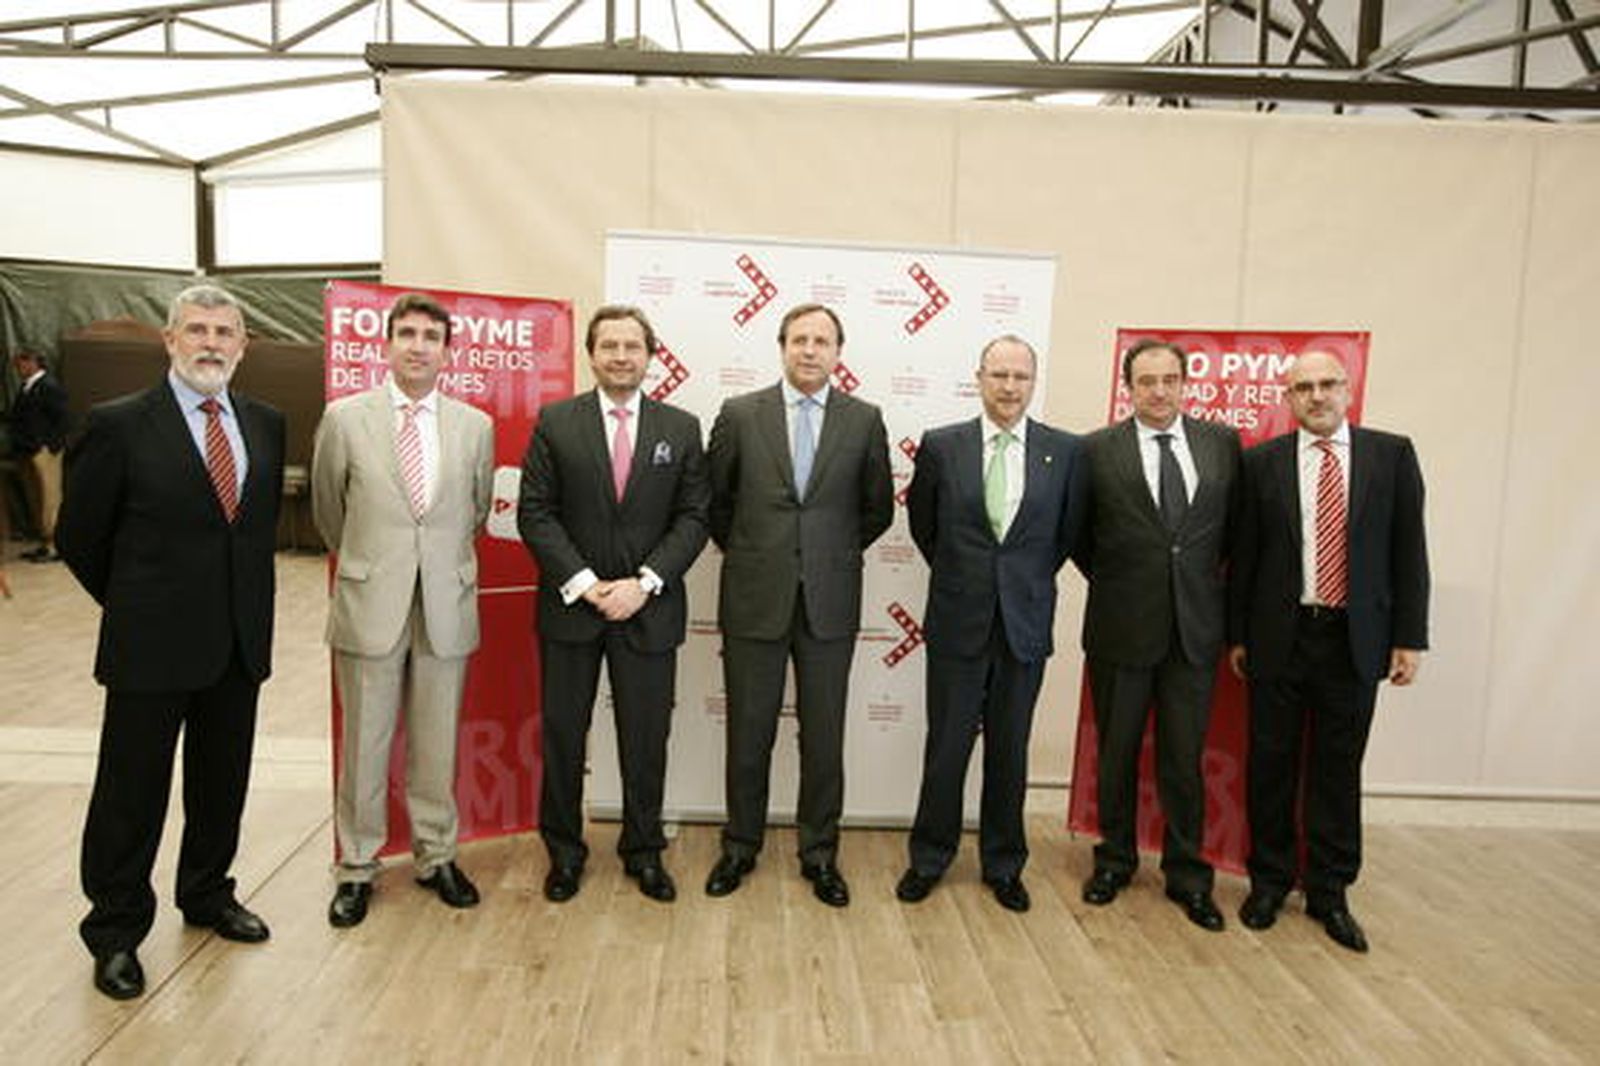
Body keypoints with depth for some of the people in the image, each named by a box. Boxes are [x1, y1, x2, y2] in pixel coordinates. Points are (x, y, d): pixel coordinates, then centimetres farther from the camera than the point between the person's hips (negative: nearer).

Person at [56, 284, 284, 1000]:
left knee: (222, 784, 18)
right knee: (131, 793, 8)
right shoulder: (121, 424, -9)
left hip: (240, 641, 4)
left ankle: (207, 895, 38)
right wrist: (133, 604, 7)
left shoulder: (265, 425, 5)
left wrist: (244, 602, 12)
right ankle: (116, 931, 27)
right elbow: (79, 535, -1)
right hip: (152, 645, -4)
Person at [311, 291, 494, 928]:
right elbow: (327, 511, 11)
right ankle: (357, 868, 25)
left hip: (447, 606, 1)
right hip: (370, 605, -1)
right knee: (363, 745, 8)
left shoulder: (475, 426, 3)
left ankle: (435, 857, 28)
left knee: (437, 745, 11)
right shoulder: (346, 418, -1)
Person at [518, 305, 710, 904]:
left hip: (650, 609, 0)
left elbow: (693, 517, 0)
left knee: (646, 739, 9)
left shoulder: (681, 428, 4)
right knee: (562, 735, 10)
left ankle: (643, 851, 27)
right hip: (570, 606, 0)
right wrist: (583, 583, -12)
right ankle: (564, 852, 27)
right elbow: (535, 514, -3)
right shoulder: (555, 423, 2)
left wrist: (644, 583, -12)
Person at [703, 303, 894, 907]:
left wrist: (838, 554, 10)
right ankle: (741, 845, 29)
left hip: (829, 602, 1)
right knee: (748, 733, 10)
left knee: (824, 737, 9)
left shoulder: (864, 421, 2)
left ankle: (820, 853, 26)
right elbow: (714, 500, 10)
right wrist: (744, 551, 9)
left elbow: (878, 509, 11)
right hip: (755, 598, 0)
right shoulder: (740, 415, 0)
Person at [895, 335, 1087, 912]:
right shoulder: (941, 446, -2)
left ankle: (1003, 864, 29)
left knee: (1010, 751, 12)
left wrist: (1031, 580, 11)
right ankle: (929, 858, 26)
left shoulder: (1065, 451, -2)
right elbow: (922, 520, 12)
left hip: (1026, 622, 1)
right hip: (957, 621, 0)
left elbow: (1070, 531, 10)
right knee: (946, 745, 8)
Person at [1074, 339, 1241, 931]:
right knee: (1116, 752, 12)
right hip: (1121, 625, -1)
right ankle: (1115, 860, 31)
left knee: (1185, 758, 9)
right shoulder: (1098, 449, -3)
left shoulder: (1222, 442, 3)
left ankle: (1187, 875, 25)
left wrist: (1214, 575, 5)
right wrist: (1110, 581, 2)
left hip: (1195, 626, 1)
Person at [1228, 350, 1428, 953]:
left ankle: (1330, 892, 25)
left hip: (1356, 640, 0)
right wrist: (1238, 634, 2)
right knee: (1271, 766, 10)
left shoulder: (1391, 455, 2)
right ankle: (1269, 882, 26)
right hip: (1280, 636, 0)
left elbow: (1408, 549, 1)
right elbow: (1245, 555, 3)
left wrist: (1409, 638, -3)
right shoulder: (1262, 462, 1)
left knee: (1338, 770, 10)